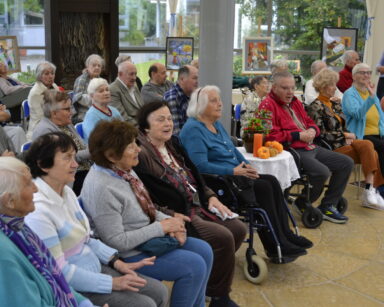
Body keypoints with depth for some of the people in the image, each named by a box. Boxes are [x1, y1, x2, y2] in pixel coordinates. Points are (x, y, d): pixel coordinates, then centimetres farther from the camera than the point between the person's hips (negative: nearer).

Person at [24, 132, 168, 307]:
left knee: (159, 292, 6)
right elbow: (60, 272, -23)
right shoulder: (38, 210, -25)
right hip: (74, 287, -8)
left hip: (94, 268, 9)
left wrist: (116, 261, 3)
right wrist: (112, 283, -18)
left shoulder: (66, 191, 3)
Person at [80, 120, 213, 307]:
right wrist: (160, 227, -19)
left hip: (147, 237, 9)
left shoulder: (124, 170, 0)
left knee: (204, 251, 6)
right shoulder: (102, 189, -28)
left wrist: (168, 221, -6)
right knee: (194, 266, -14)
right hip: (127, 255, -9)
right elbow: (117, 242, -27)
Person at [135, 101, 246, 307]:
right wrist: (170, 215, -24)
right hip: (177, 215, -9)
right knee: (223, 238, -20)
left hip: (197, 207, 9)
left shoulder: (173, 145, 13)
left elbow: (194, 176, 21)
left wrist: (210, 197, 7)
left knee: (238, 229, 1)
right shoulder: (141, 155, -16)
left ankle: (206, 278, 17)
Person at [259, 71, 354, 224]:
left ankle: (327, 207, 10)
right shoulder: (267, 105, -9)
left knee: (347, 163, 6)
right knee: (322, 171, -30)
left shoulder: (295, 102, 20)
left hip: (311, 147, 10)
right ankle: (302, 205, -2)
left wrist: (312, 130, 3)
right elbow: (270, 136, -20)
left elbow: (310, 122, 29)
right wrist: (298, 135, -16)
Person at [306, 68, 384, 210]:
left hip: (343, 143, 7)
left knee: (372, 153, -19)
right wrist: (345, 135, -9)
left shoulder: (336, 105, 19)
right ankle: (369, 191, -24)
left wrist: (348, 137, -1)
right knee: (367, 146, -25)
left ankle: (370, 192, -22)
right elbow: (321, 134, -14)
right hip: (331, 148, -7)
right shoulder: (315, 107, -5)